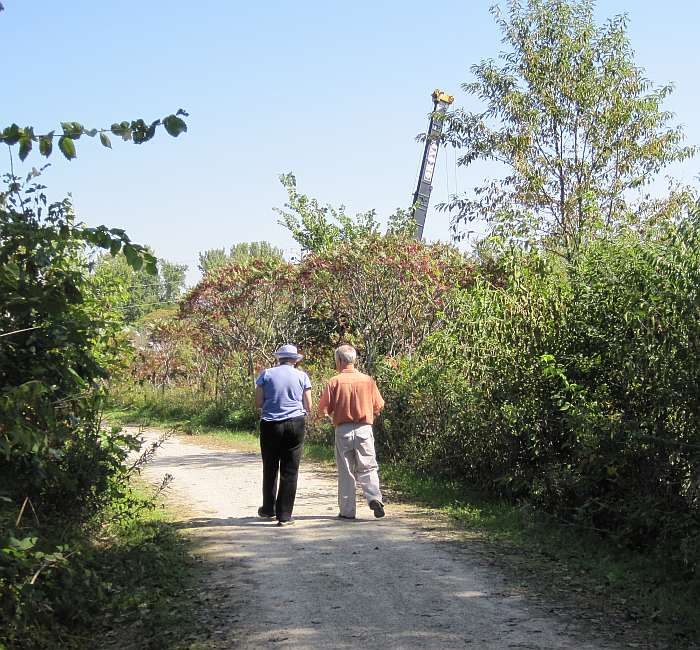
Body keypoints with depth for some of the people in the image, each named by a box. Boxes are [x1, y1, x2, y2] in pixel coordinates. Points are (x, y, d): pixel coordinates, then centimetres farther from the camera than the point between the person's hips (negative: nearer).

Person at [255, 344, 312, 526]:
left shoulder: (266, 374, 1)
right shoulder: (302, 376, 2)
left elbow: (258, 403, 0)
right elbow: (308, 407, 4)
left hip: (270, 424, 0)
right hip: (295, 424, 0)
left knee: (270, 468, 15)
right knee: (290, 471, 3)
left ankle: (268, 509, 26)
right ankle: (284, 515, 1)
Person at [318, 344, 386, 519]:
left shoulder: (334, 382, -6)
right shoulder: (368, 380, 1)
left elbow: (323, 410, -7)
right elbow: (378, 406, 6)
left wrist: (332, 415, 15)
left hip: (343, 430, -1)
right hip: (364, 429, 1)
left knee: (346, 472, 7)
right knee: (368, 467, 8)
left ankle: (347, 511, 9)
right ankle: (374, 497, -15)